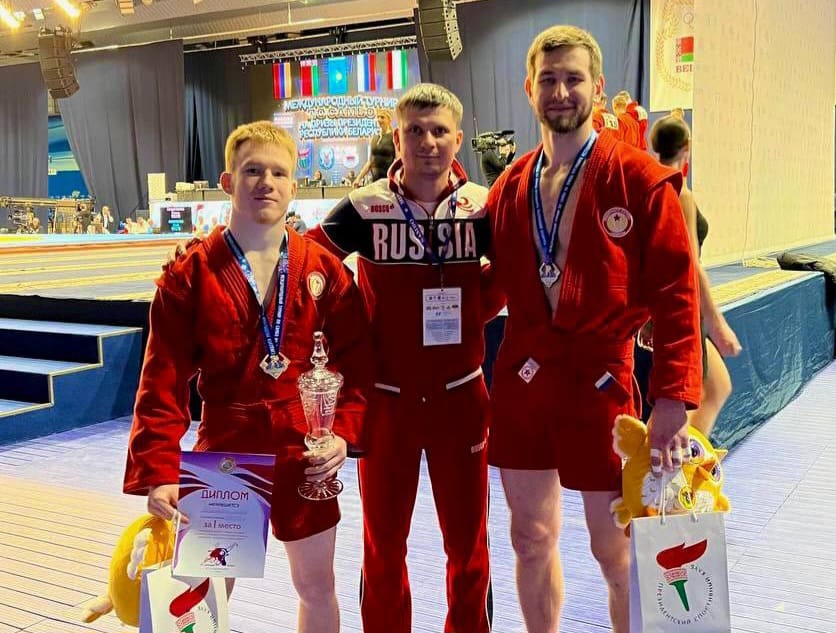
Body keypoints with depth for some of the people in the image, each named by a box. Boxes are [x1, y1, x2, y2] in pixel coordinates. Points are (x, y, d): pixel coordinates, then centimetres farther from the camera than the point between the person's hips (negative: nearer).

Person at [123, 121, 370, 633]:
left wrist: (344, 432, -14)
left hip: (305, 453, 1)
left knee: (317, 586, 16)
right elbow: (163, 382, -9)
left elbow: (354, 363, 0)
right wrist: (158, 473, -15)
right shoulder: (190, 273, -6)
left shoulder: (325, 269, -2)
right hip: (223, 448, -1)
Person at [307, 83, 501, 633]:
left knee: (467, 537, 14)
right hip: (386, 396, -1)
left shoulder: (483, 207, -3)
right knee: (384, 540, 14)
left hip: (460, 394, 1)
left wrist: (479, 306, -5)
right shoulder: (366, 207, -7)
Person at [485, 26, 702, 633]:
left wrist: (674, 399, -18)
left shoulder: (641, 179, -7)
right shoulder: (511, 186, 7)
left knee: (616, 549, 9)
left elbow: (677, 295, -11)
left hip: (601, 381, -4)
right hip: (521, 379, 5)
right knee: (532, 539, 16)